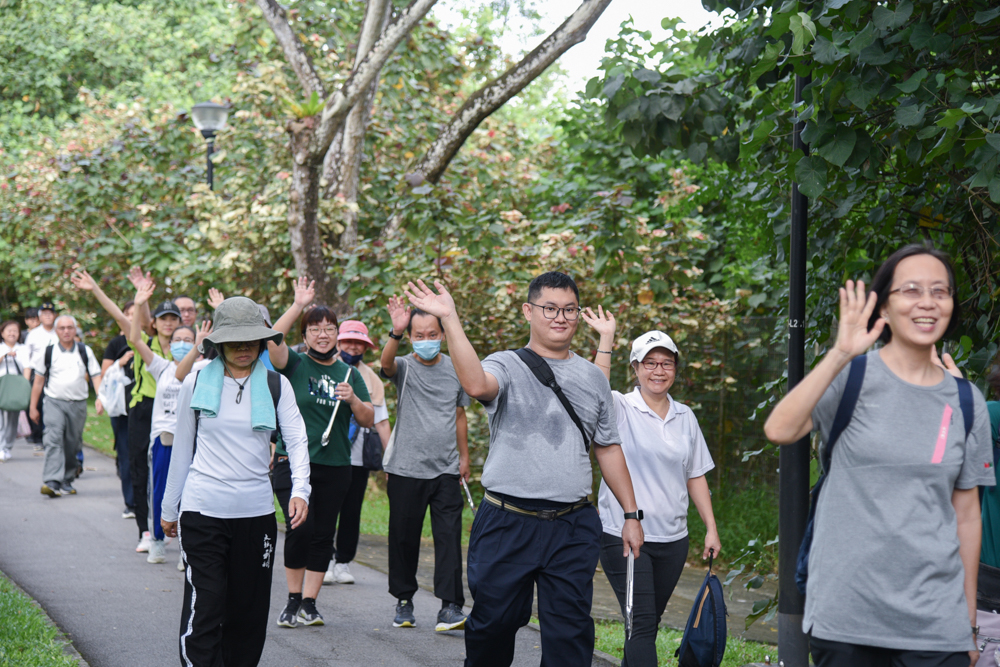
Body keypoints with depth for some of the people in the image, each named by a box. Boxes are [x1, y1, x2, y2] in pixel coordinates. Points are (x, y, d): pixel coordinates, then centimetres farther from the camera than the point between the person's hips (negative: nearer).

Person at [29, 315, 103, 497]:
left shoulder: (85, 352, 6)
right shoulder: (48, 352, 3)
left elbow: (96, 376, 4)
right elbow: (38, 381, 8)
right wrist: (33, 407, 7)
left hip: (78, 404, 2)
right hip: (55, 402, -2)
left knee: (73, 445, 8)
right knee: (54, 440, -19)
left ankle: (66, 482, 23)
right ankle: (51, 482, -28)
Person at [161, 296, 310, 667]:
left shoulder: (276, 385, 5)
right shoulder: (196, 383, 3)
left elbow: (297, 440, -3)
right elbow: (182, 448, 11)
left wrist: (300, 489, -20)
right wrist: (169, 507, 14)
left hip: (256, 511, 2)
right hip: (201, 510, -2)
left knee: (249, 611, 8)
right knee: (203, 610, -10)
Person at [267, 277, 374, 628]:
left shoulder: (348, 373, 12)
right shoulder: (295, 365, 2)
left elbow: (368, 420, 10)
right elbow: (273, 340, -19)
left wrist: (353, 399, -9)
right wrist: (298, 306, -22)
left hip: (335, 466, 3)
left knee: (323, 534, 4)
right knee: (300, 528, -13)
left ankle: (309, 603, 14)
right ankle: (293, 598, 4)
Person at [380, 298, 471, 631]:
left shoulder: (455, 369, 8)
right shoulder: (404, 367, -2)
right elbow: (386, 363, -27)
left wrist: (464, 456, 19)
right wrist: (396, 332, -46)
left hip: (446, 469, 1)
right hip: (406, 468, -1)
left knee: (449, 535, -7)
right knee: (404, 537, 6)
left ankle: (450, 606, -8)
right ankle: (404, 600, 22)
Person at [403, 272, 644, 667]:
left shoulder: (592, 378, 13)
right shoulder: (506, 366, 0)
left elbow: (608, 449, 17)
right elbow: (476, 384, -25)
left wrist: (632, 514, 14)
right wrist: (450, 319, -30)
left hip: (573, 529, 3)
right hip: (507, 524, -2)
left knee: (570, 634, 1)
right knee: (494, 622, 8)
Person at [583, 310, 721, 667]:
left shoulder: (685, 417, 10)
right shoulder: (621, 409, -5)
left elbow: (696, 476, 14)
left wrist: (711, 529, 9)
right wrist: (606, 338, -28)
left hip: (672, 538, 5)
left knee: (648, 623, 14)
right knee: (642, 623, -11)